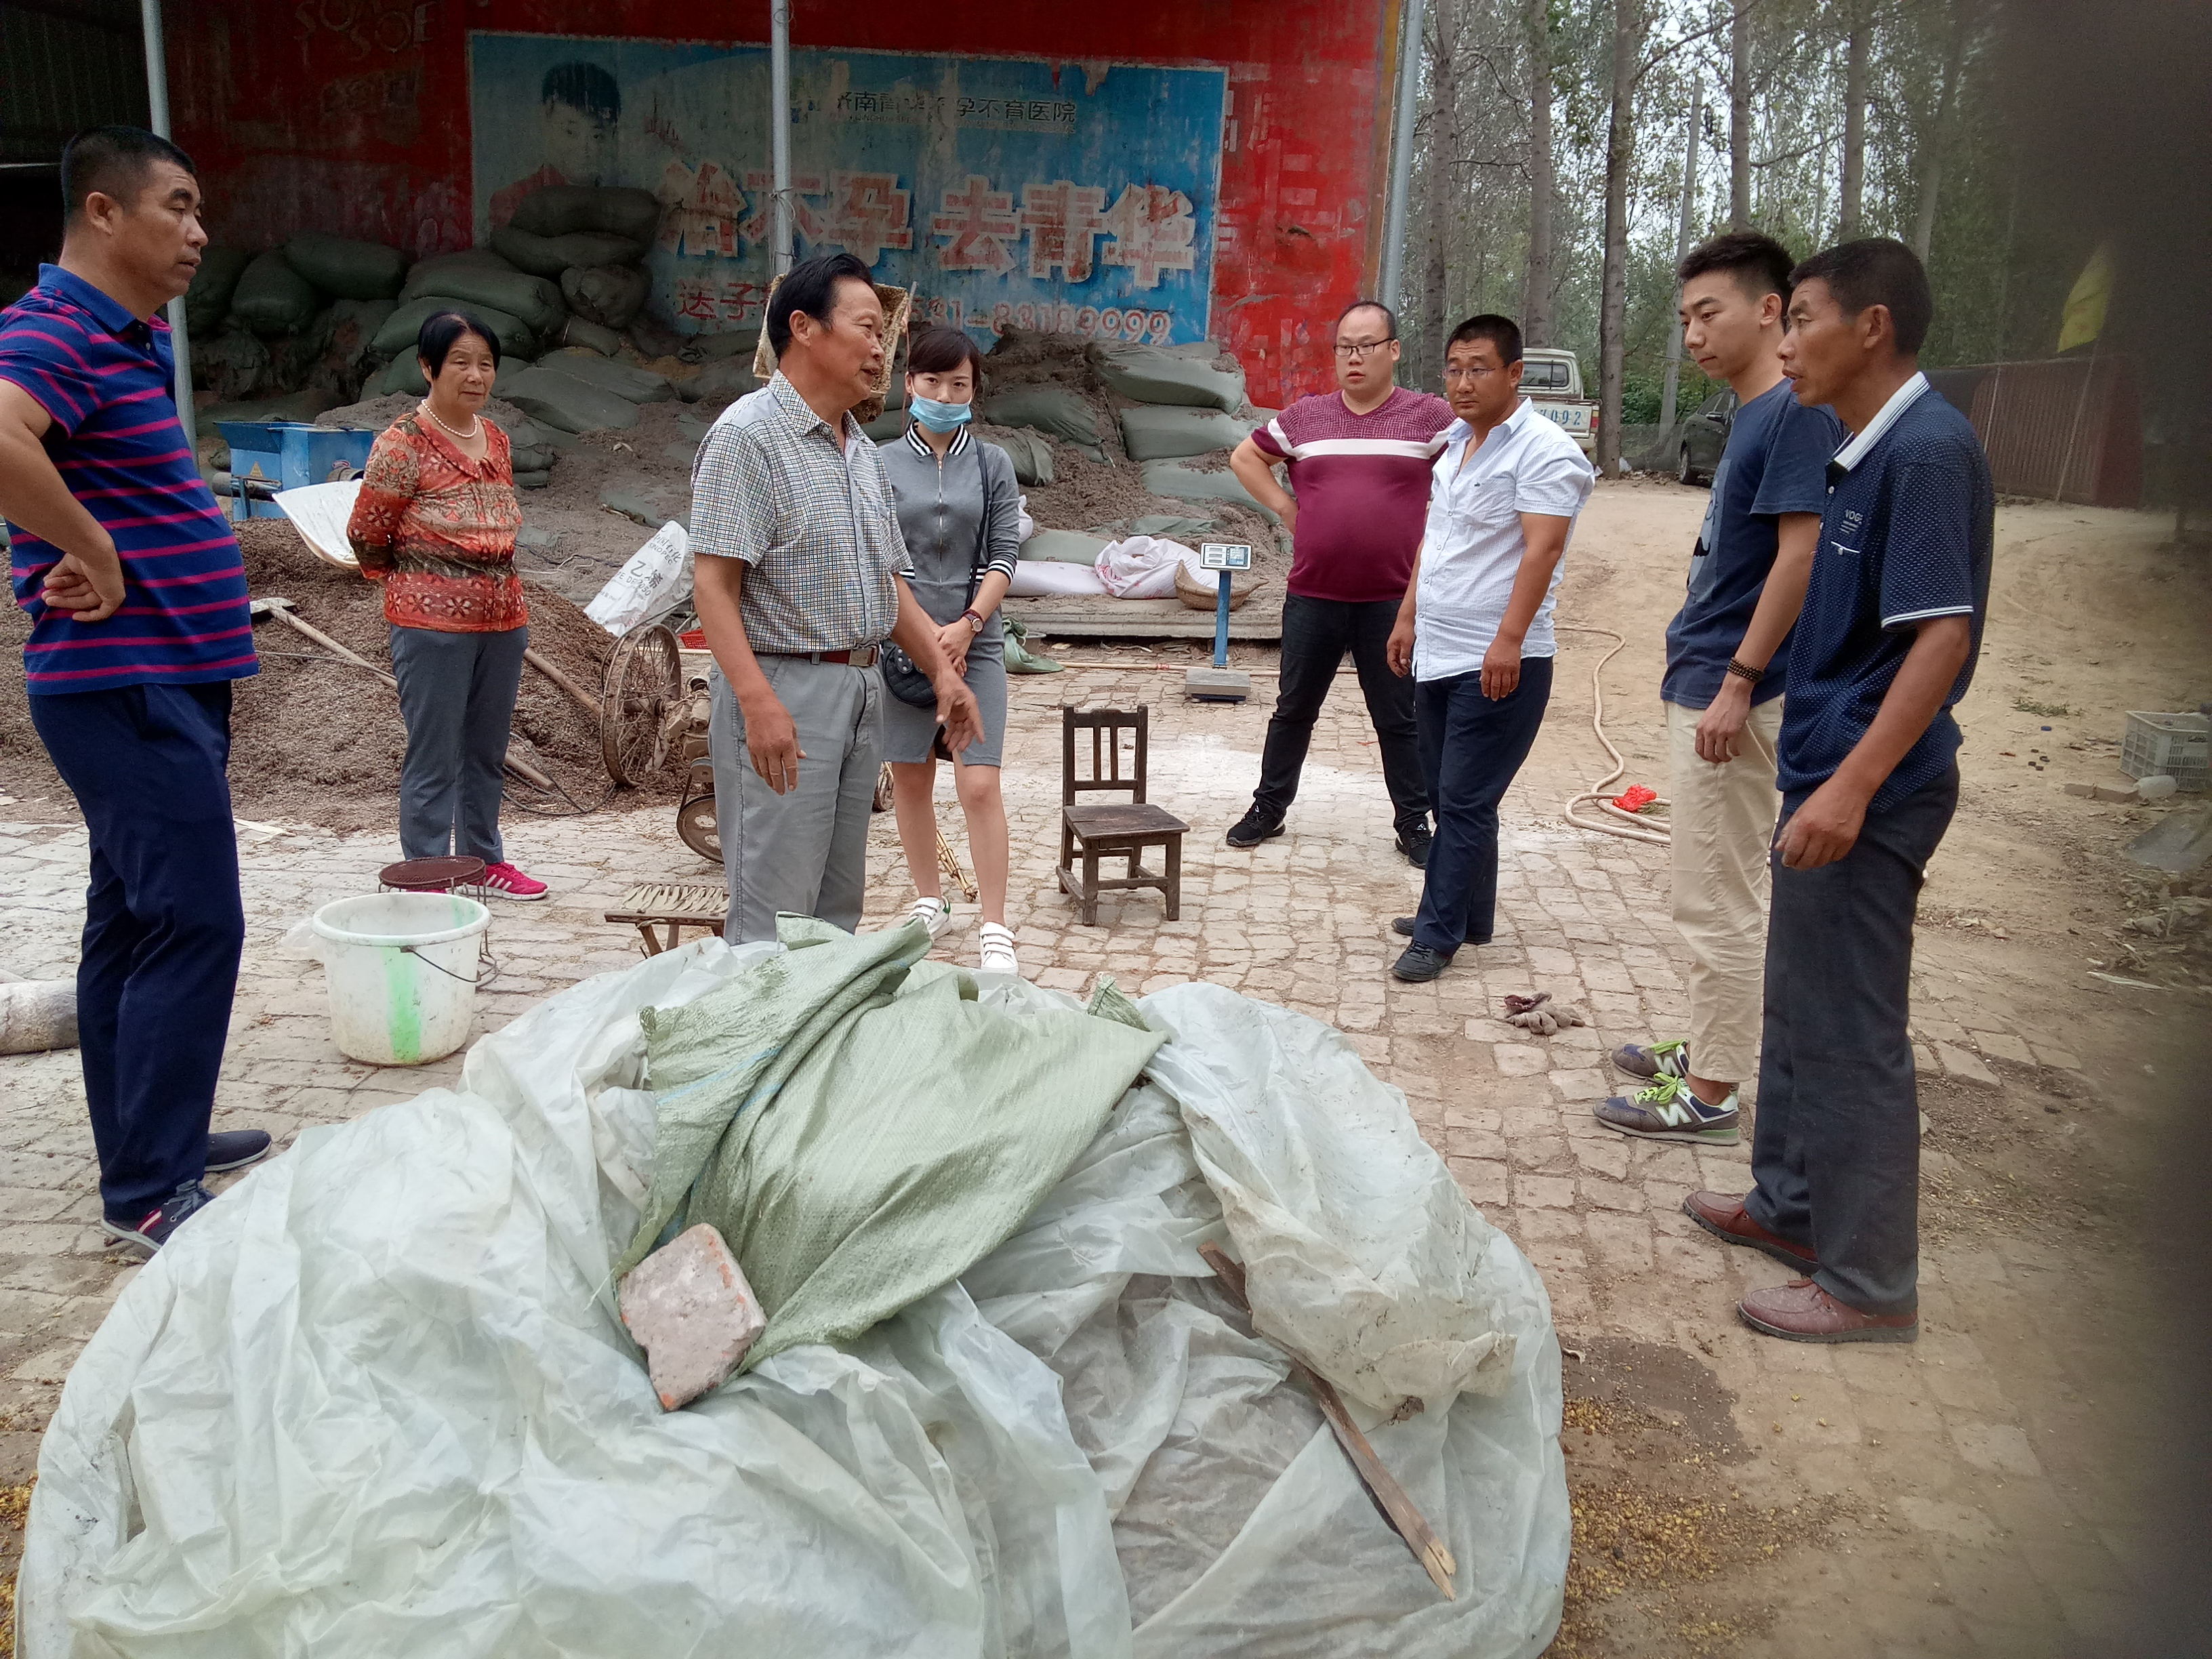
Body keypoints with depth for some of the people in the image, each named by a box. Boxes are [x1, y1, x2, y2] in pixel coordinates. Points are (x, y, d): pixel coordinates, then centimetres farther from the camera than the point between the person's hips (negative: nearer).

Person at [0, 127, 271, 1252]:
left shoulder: (137, 339, 15)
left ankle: (151, 1142, 27)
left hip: (165, 682, 10)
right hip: (130, 684, -10)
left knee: (133, 922, 15)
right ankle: (149, 1193, -1)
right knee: (192, 924, -9)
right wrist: (92, 553, -25)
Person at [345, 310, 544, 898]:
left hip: (501, 617, 7)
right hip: (433, 623, -7)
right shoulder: (403, 443, -12)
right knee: (434, 760, 0)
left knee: (487, 752, 16)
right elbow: (366, 535, -6)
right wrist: (415, 584, 7)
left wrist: (515, 610, 16)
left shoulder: (496, 439, 9)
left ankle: (484, 860, 29)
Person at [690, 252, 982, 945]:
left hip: (861, 691, 8)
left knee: (838, 905, 14)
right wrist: (759, 702, -26)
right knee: (774, 915, -5)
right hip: (783, 693, -8)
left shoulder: (863, 450, 16)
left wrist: (942, 670, 12)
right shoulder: (748, 434, -10)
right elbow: (714, 583, -17)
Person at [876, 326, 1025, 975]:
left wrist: (966, 626, -12)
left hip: (975, 641, -1)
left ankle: (996, 929, -3)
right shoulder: (881, 464, 4)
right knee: (910, 781, 10)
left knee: (980, 785, -9)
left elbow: (1004, 555, 1)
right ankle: (931, 902, 28)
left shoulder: (993, 464, 5)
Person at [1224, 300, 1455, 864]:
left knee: (1400, 719, 6)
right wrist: (1285, 507, 7)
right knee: (1293, 710, 13)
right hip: (1313, 596, 2)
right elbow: (1245, 458, 18)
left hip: (1394, 599, -2)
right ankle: (1268, 808, 26)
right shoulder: (1305, 416, 6)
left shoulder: (1429, 417, -2)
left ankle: (1414, 824, 17)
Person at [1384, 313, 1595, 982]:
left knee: (1464, 801, -4)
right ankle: (1469, 918, 26)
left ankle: (1439, 934, 2)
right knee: (1449, 795, 14)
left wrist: (1508, 640, -25)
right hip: (1437, 653, 9)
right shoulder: (1455, 443, 15)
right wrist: (1408, 618, 20)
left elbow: (1541, 551, -19)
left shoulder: (1543, 451, -12)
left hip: (1496, 662, -8)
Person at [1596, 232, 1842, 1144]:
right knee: (1718, 894, 18)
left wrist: (1738, 683, -22)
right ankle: (1706, 1048, 31)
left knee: (1717, 900, -2)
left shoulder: (1797, 413, -15)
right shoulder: (1752, 414, 14)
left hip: (1732, 693, -10)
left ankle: (1709, 1095, 8)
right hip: (1702, 684, 10)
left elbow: (1799, 555, -21)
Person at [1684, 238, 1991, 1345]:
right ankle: (1792, 1204, 35)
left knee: (1851, 1035, -1)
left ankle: (1871, 1281, 12)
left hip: (1870, 792, -10)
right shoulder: (1863, 451, 12)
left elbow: (1943, 634, -24)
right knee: (1799, 1007, 20)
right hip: (1828, 772, 10)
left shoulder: (1928, 448, -17)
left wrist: (1852, 787, -29)